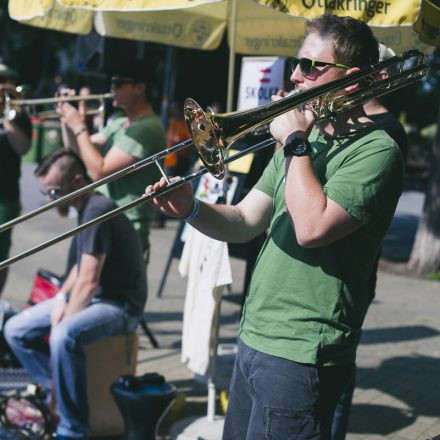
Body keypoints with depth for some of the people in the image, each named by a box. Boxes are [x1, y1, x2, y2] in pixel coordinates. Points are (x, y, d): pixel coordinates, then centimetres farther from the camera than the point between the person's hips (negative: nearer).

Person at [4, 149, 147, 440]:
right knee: (15, 330, 3)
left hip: (120, 304, -10)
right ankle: (58, 395, 3)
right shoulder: (86, 209, 9)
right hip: (92, 297, 10)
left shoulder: (99, 210, -21)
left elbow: (88, 282, -24)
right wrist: (61, 298, 4)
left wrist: (61, 324, -18)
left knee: (65, 336, -37)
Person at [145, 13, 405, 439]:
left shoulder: (375, 150, -13)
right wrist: (192, 209, -7)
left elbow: (311, 228, -26)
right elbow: (244, 222, 11)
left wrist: (296, 143, -16)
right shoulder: (305, 138, 13)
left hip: (301, 352, -8)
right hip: (253, 337, 8)